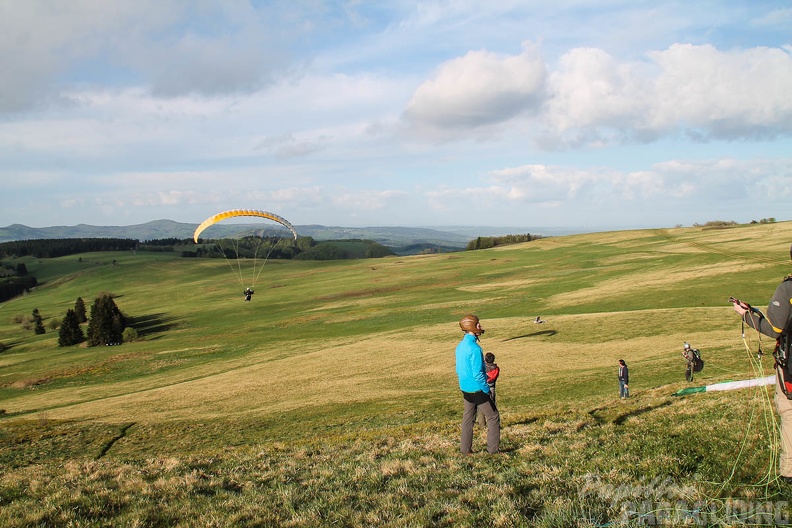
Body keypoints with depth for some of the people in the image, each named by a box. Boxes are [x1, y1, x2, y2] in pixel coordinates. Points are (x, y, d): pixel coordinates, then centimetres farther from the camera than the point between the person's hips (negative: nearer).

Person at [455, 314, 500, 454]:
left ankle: (465, 449, 19)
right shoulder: (474, 349, -22)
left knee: (468, 418, 15)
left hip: (465, 389, 9)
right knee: (493, 416, 4)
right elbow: (478, 374, -23)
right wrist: (487, 390, -15)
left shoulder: (460, 346, 6)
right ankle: (493, 449, 7)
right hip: (477, 390, -8)